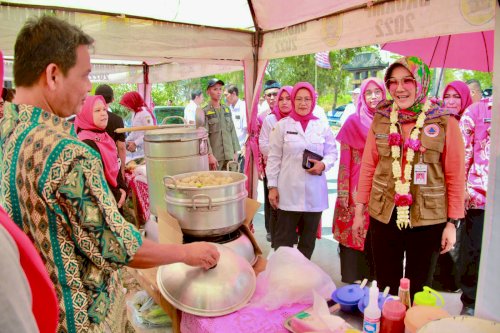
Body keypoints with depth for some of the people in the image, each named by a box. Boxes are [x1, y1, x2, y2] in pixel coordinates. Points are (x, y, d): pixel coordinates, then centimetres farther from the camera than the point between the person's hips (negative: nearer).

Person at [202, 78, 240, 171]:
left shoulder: (227, 109, 12)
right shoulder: (205, 112, -3)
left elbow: (232, 131, 13)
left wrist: (235, 151, 8)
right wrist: (210, 154, -15)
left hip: (229, 155, 5)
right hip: (215, 156, -4)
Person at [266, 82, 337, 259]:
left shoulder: (322, 127, 6)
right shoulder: (282, 125, 1)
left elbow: (332, 152, 10)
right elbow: (274, 158, 0)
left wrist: (323, 165, -12)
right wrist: (272, 186, -4)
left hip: (315, 193, 3)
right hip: (288, 192, -2)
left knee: (308, 240, 15)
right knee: (283, 240, 3)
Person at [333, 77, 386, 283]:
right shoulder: (353, 122, -2)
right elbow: (344, 162, -4)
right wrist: (343, 194, -7)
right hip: (357, 189, -2)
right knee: (353, 231, 2)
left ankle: (374, 274, 24)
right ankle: (352, 277, 16)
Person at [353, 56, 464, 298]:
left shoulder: (446, 123, -4)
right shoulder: (380, 120, 3)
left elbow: (455, 176, -2)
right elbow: (367, 167, 6)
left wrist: (452, 222, -4)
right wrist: (359, 211, 5)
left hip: (428, 220, -2)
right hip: (383, 216, 2)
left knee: (418, 291, 13)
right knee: (385, 287, 13)